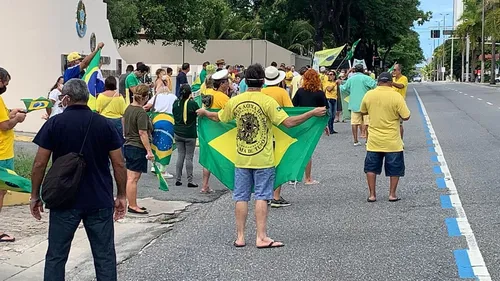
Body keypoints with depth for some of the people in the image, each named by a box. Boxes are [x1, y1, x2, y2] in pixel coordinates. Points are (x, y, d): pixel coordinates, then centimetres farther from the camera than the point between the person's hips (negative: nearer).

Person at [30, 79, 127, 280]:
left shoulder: (54, 124, -4)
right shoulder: (105, 124, 0)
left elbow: (40, 164, -5)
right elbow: (119, 164, 0)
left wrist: (35, 196, 6)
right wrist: (121, 196, 9)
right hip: (100, 201, 1)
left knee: (56, 256, 9)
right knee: (105, 255, 7)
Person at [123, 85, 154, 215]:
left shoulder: (128, 108, 10)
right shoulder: (141, 113, -17)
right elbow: (142, 133, -20)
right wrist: (149, 151, -17)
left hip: (128, 146, 9)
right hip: (138, 148, -9)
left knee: (130, 178, 12)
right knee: (133, 178, -4)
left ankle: (132, 204, 20)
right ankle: (133, 206, 1)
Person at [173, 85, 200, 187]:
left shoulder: (176, 103, -1)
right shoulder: (193, 104, -14)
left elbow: (174, 116, 9)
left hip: (178, 133, 4)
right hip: (190, 134, -4)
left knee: (180, 155, 12)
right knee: (189, 157, 1)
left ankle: (178, 179, 11)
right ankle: (190, 181, 4)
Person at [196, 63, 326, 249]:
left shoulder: (235, 101, 1)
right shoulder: (267, 101, -12)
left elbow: (219, 118, 17)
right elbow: (289, 122, -17)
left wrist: (204, 113, 38)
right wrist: (313, 113, -10)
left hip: (241, 158, 3)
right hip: (263, 159, -3)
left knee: (241, 197, 8)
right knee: (261, 197, 1)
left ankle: (240, 237, 12)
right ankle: (261, 237, 0)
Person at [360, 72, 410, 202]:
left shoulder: (369, 95, -3)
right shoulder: (396, 96, -13)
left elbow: (363, 111, 12)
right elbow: (406, 117, -11)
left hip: (374, 140, 2)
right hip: (392, 141, -2)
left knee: (371, 167, 12)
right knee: (394, 168, 12)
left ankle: (372, 195, 11)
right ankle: (392, 194, 13)